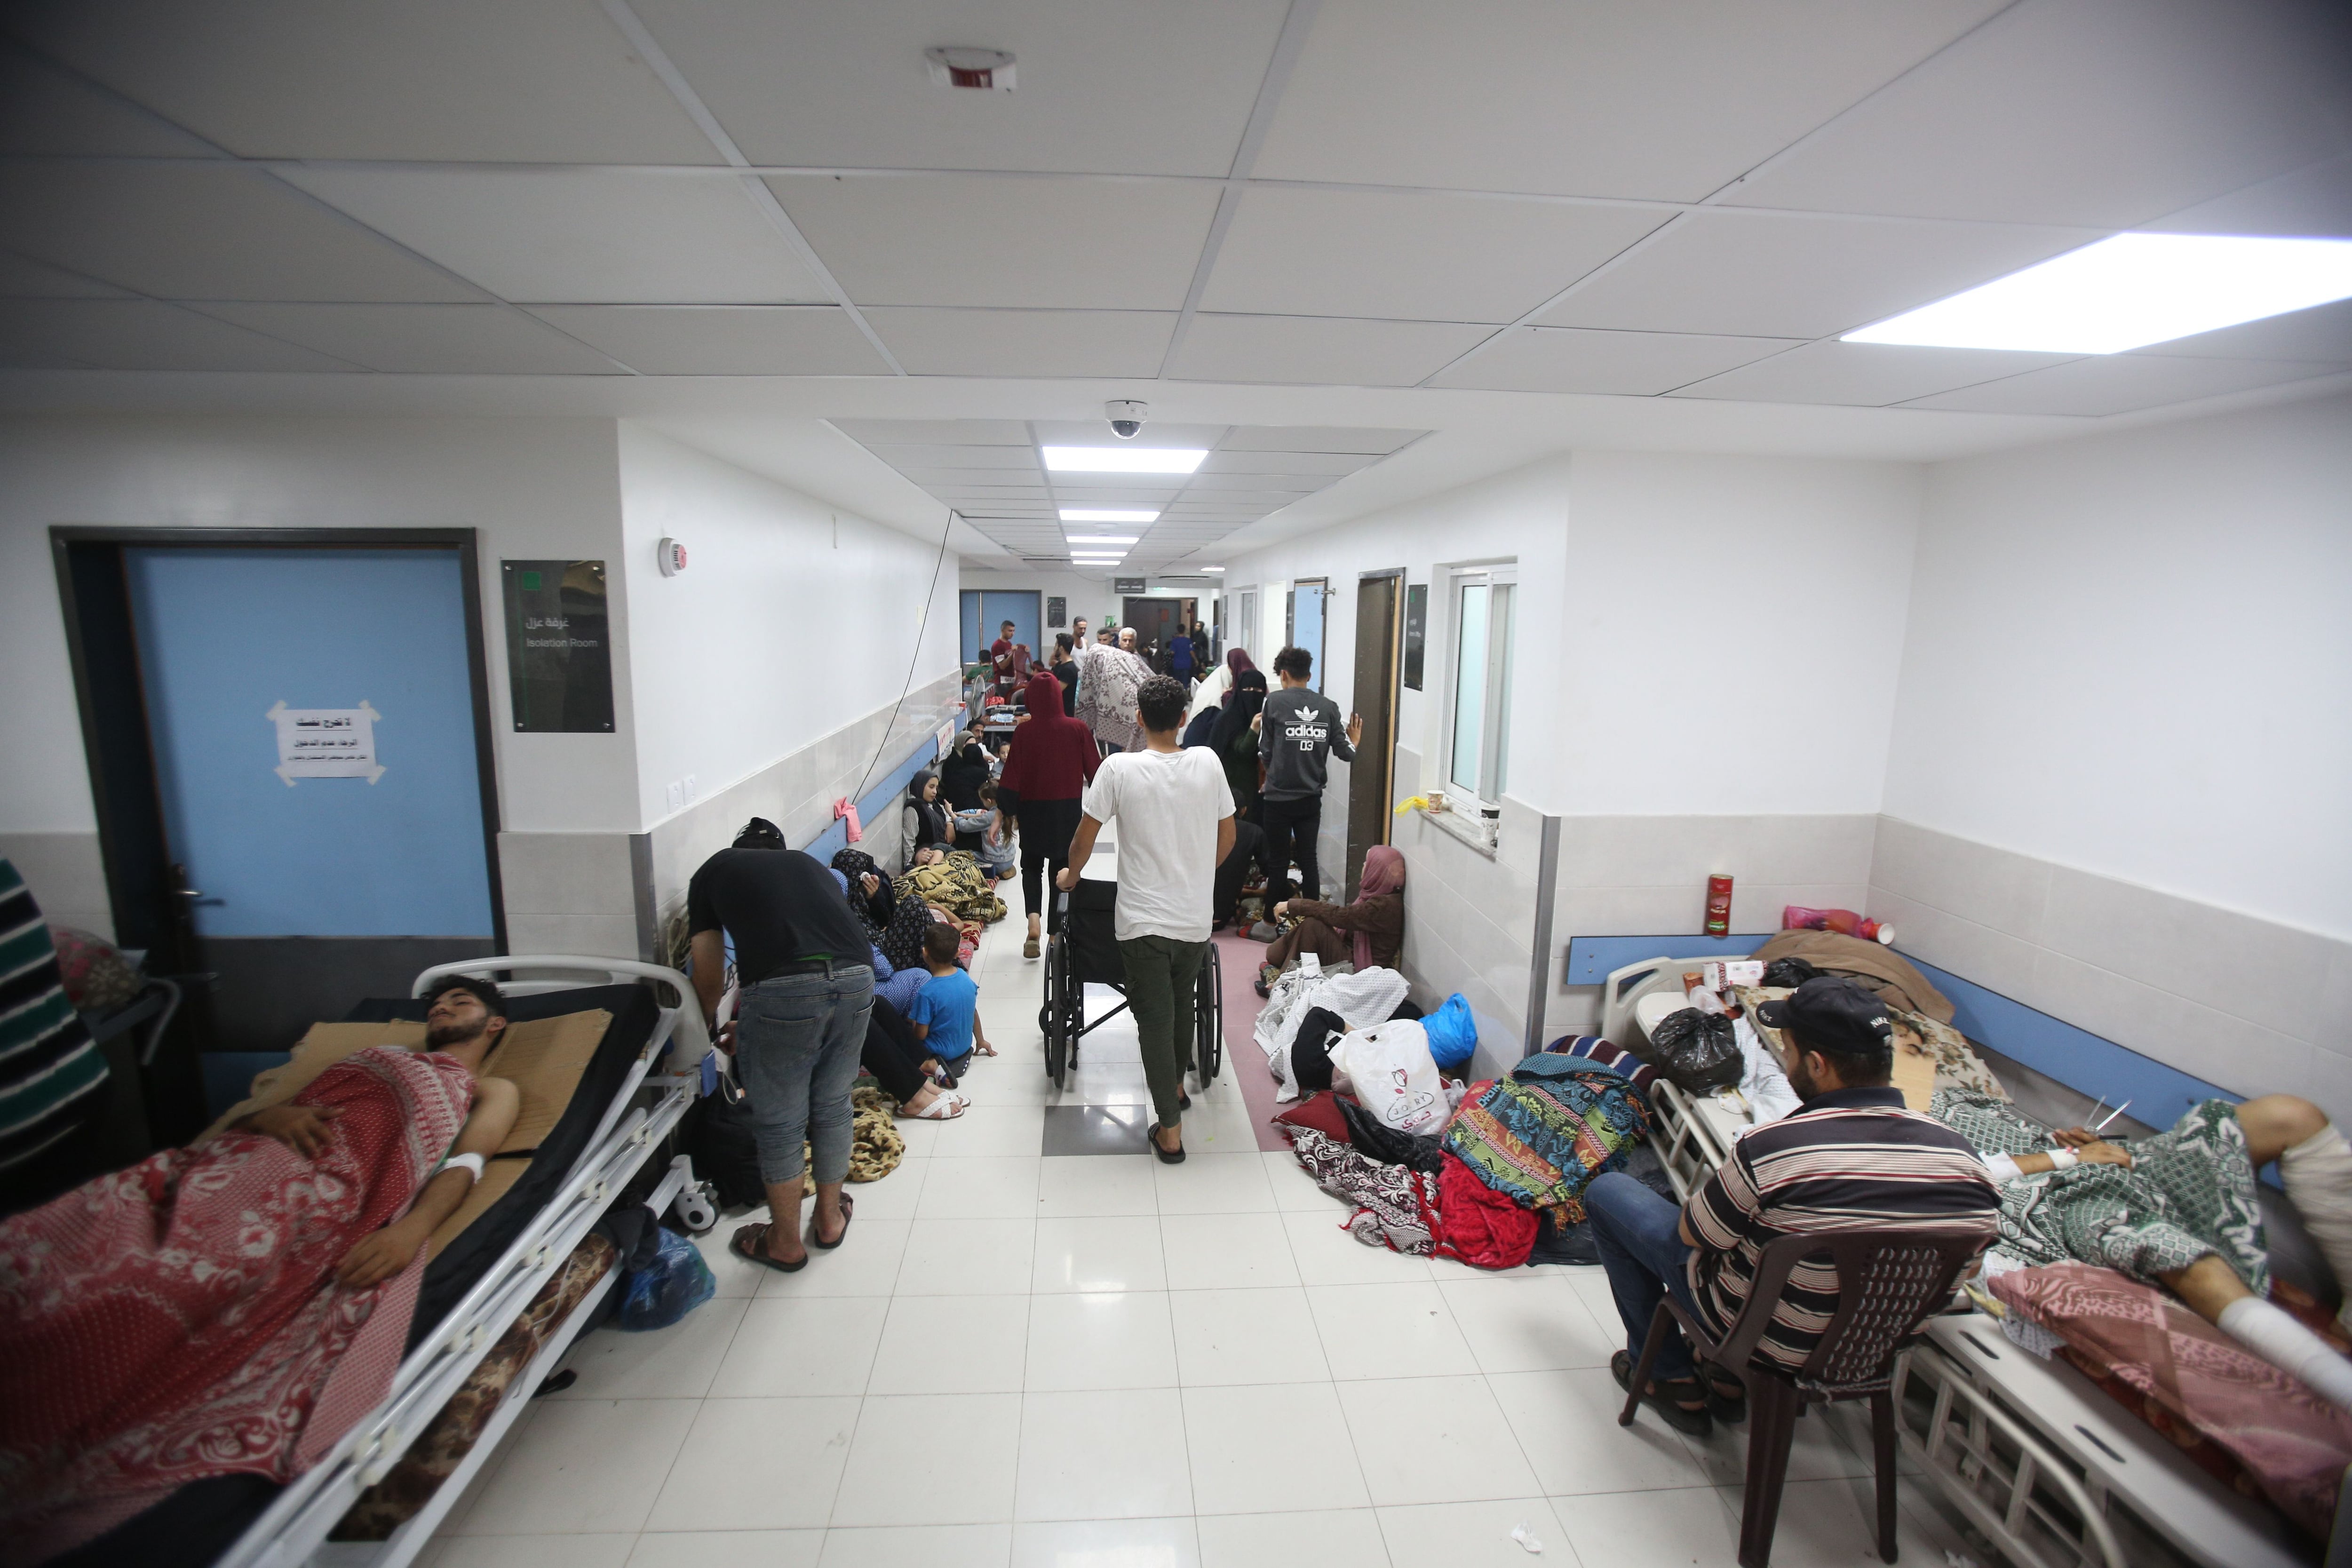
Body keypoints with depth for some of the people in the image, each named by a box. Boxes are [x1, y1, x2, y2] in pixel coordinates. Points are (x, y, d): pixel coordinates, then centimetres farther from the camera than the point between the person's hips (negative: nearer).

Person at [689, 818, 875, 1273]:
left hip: (784, 991, -4)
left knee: (780, 1125, 16)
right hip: (857, 979, 4)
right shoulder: (809, 864, 31)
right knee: (832, 1108, 24)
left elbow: (710, 978, 23)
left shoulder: (714, 870, 23)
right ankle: (830, 1219, 42)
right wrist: (749, 1024, 47)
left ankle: (786, 1244, 34)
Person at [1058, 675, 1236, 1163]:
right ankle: (1176, 1085, 45)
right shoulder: (1208, 764, -3)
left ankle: (1170, 1129, 11)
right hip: (1196, 918, 4)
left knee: (1155, 1019, 6)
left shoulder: (1120, 769, -12)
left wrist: (1071, 875, 15)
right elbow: (1227, 838, 7)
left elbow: (1086, 835, -4)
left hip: (1144, 920, -3)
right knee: (1182, 1006, 25)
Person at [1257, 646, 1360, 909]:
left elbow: (1265, 751, -7)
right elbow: (1345, 752, 0)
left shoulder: (1275, 702, -8)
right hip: (1311, 798, 3)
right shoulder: (1328, 706, 0)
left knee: (1278, 864, 9)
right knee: (1308, 862, 13)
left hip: (1279, 798, -3)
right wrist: (1354, 742, 21)